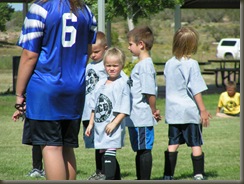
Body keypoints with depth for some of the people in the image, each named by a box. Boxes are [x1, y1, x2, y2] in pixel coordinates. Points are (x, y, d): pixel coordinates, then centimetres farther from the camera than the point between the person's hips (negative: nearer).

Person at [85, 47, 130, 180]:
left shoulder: (122, 85, -8)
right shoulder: (100, 84, 12)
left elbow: (124, 110, -12)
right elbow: (94, 107, 19)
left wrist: (114, 123, -19)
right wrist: (91, 124, 16)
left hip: (112, 129, -7)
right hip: (100, 127, 7)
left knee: (109, 154, -15)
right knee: (105, 154, 14)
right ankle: (117, 180, 27)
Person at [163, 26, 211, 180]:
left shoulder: (169, 64, 6)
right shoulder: (192, 64, -12)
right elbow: (196, 90, -13)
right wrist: (203, 110, -9)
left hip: (173, 111, 5)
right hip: (190, 110, -5)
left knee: (173, 143, 9)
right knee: (196, 144, 2)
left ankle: (168, 175, 7)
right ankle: (198, 175, 1)